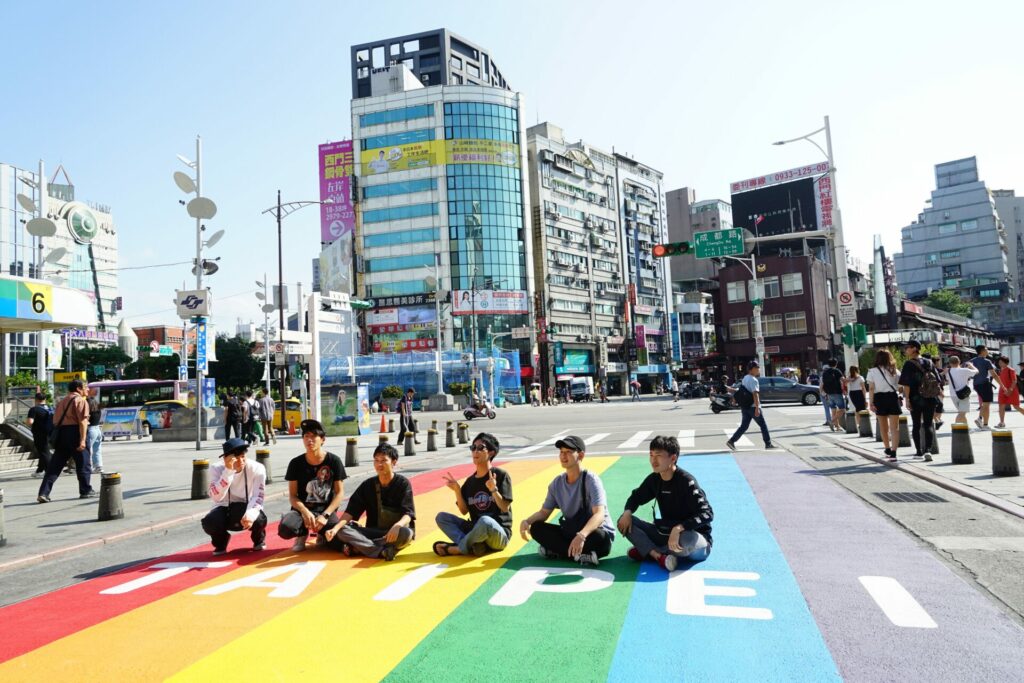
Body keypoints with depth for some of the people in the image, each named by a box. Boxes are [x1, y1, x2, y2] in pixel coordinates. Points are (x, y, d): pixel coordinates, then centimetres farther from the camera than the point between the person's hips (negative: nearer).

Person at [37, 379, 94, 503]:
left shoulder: (62, 401, 19)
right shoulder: (81, 401, -5)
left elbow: (55, 421, 18)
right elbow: (82, 421, -15)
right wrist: (83, 440, -20)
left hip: (61, 434, 7)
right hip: (74, 433, -7)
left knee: (54, 465, 7)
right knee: (83, 464, 5)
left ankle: (43, 493, 1)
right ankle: (86, 491, 13)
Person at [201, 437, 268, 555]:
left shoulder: (257, 468, -18)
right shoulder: (216, 469, -17)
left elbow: (258, 496, -23)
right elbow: (216, 497, -30)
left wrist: (251, 514, -44)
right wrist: (228, 471, -39)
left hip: (247, 508, -1)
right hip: (225, 509, 1)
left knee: (259, 519, -34)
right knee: (209, 522, -31)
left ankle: (258, 539, 6)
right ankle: (221, 542, 8)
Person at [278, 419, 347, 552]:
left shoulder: (334, 461, -5)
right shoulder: (296, 463, -2)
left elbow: (339, 493, -4)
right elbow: (292, 495, -1)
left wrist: (325, 515, -16)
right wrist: (305, 512, -19)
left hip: (326, 509, 0)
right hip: (302, 508, 1)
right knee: (285, 529, -33)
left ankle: (322, 534, 12)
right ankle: (302, 534, 7)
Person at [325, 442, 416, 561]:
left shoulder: (403, 483, -8)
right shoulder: (368, 485, 3)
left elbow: (408, 513, -17)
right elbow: (351, 511, -4)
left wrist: (397, 526, -40)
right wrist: (335, 528, -23)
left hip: (395, 533, -3)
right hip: (374, 532, 4)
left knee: (406, 533, -38)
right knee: (342, 530, -20)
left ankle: (359, 547, -31)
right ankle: (382, 551, -34)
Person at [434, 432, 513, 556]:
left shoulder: (501, 475, -6)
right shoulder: (470, 481, 10)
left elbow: (505, 508, -11)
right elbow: (464, 511, 7)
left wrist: (493, 490, -26)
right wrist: (457, 490, -6)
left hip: (499, 534, -6)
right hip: (476, 530, 6)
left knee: (485, 520, -39)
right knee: (441, 517, -6)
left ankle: (457, 548, -17)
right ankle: (471, 545, -25)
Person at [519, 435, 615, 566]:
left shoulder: (591, 480, -18)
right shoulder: (556, 483, 0)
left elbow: (599, 514, -31)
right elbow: (544, 512, 7)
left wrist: (582, 535, -49)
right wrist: (526, 521, -16)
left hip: (593, 532, -5)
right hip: (571, 532, 6)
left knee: (599, 538, -39)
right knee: (536, 528, -15)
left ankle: (557, 550, -19)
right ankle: (582, 554, -22)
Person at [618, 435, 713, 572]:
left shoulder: (686, 481, -20)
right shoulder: (654, 479, 0)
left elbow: (707, 513, -27)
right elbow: (636, 497, 16)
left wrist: (678, 528, -39)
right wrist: (628, 512, -7)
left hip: (695, 538, -6)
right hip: (665, 533, 6)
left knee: (687, 540, -43)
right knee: (625, 522, -7)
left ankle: (646, 551, -16)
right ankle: (660, 556, -25)